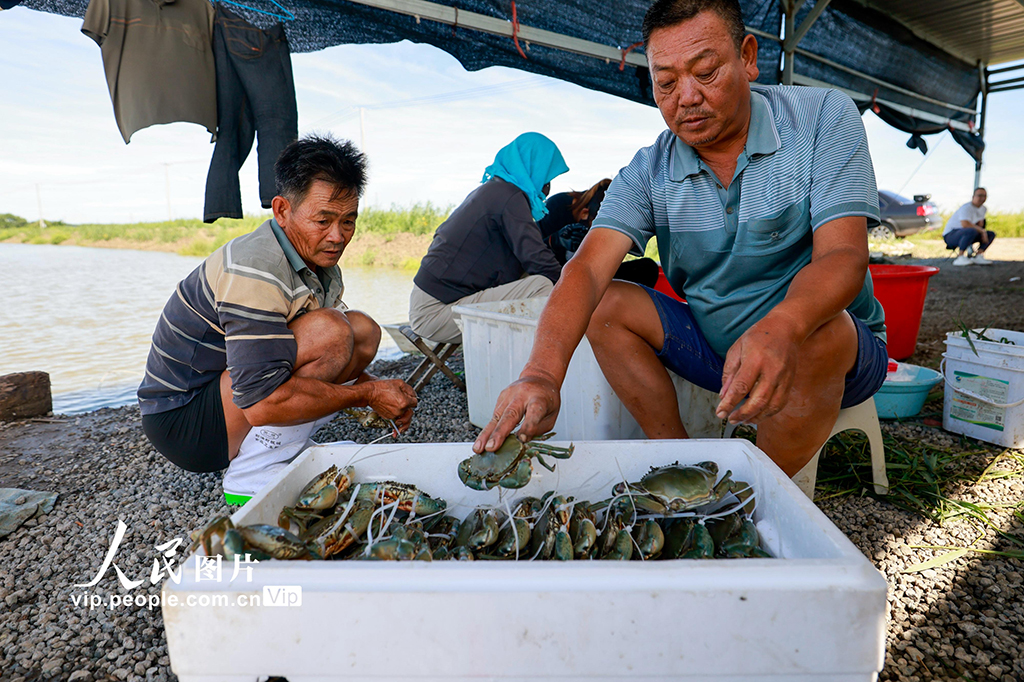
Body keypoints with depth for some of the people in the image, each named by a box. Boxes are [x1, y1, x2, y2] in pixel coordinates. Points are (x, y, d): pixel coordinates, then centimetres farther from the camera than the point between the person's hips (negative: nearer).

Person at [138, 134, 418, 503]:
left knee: (364, 331, 1)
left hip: (235, 396, 9)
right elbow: (262, 402, -32)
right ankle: (250, 476, -16)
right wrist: (368, 394, -23)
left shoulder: (320, 262, 3)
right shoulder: (255, 273, -26)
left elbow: (327, 361, 12)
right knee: (330, 332, -27)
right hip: (182, 420, -9)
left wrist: (377, 390, -7)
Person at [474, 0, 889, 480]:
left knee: (818, 326, -35)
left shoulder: (823, 117, -12)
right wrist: (542, 372, -41)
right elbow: (589, 268, -22)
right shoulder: (648, 172, -6)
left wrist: (780, 328, -46)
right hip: (713, 348, 3)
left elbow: (843, 256, -23)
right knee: (607, 305, -14)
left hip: (839, 352, -2)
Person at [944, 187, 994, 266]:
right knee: (972, 231, -38)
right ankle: (960, 258, -36)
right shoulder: (967, 208, -19)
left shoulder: (982, 208, 12)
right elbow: (965, 224, -35)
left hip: (965, 235, 10)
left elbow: (980, 223, 26)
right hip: (950, 235, -10)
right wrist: (982, 231, -27)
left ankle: (978, 256, -10)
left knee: (991, 234, 4)